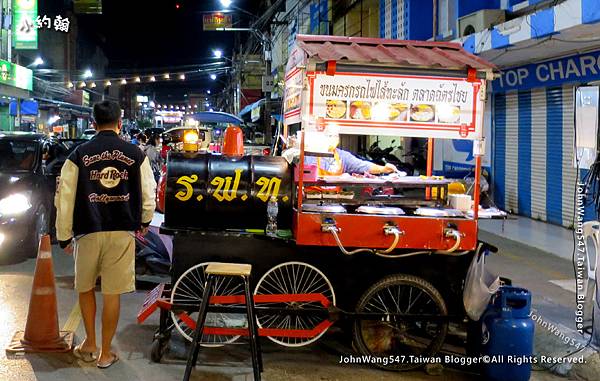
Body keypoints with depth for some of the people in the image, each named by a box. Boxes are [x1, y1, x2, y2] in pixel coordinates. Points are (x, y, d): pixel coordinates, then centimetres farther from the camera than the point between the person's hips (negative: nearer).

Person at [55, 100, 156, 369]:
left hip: (89, 232, 0)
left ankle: (89, 345, 26)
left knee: (85, 288, 20)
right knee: (112, 293, 6)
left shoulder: (79, 155, -3)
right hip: (122, 232, 0)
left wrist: (64, 235, 9)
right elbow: (149, 193, 6)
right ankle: (105, 353, 15)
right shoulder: (135, 154, 0)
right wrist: (145, 221, 24)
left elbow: (64, 197, -2)